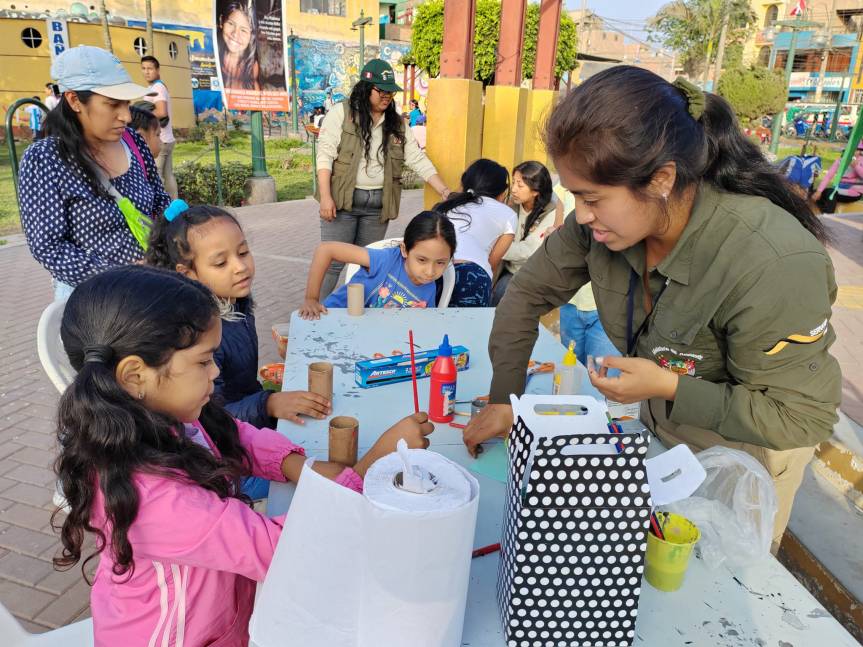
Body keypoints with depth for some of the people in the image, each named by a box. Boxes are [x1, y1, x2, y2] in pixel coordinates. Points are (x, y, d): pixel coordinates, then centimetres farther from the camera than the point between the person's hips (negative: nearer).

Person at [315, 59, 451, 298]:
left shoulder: (397, 123, 9)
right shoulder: (341, 112, -4)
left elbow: (418, 160, 6)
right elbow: (325, 154, -8)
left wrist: (444, 191, -3)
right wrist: (325, 196, -16)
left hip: (378, 205, 4)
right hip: (342, 200, -4)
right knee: (333, 262, -2)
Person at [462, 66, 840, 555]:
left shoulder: (772, 263, -39)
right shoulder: (606, 217, -24)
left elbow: (798, 418, -28)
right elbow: (530, 293, -10)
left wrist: (668, 388, -36)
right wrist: (503, 400, -10)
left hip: (748, 441, -4)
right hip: (661, 422, 5)